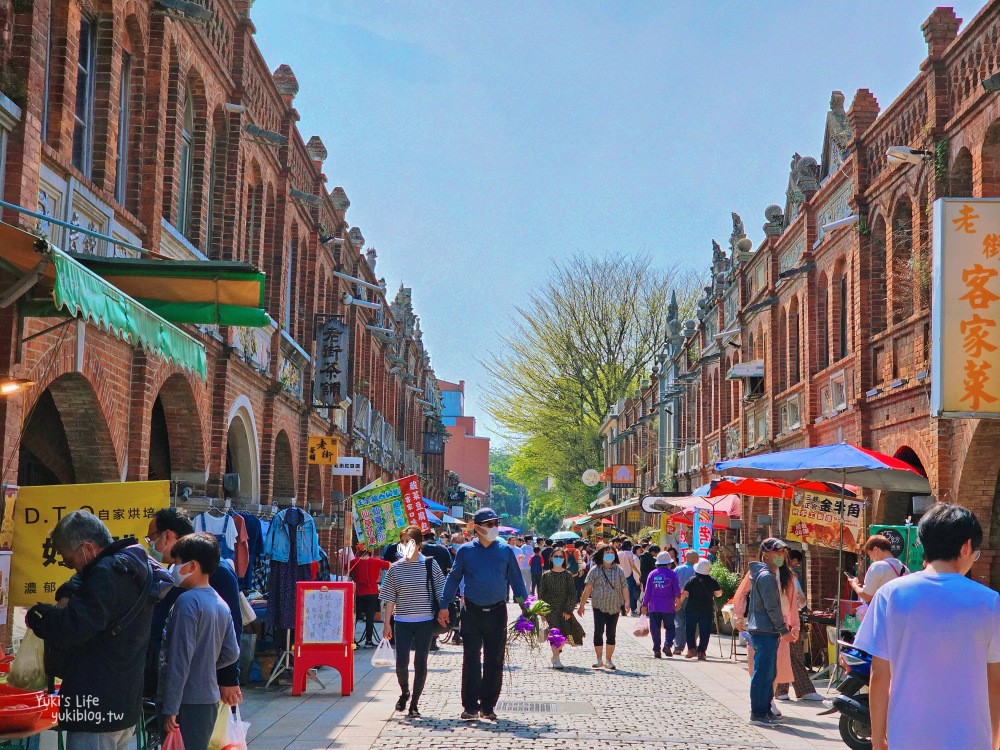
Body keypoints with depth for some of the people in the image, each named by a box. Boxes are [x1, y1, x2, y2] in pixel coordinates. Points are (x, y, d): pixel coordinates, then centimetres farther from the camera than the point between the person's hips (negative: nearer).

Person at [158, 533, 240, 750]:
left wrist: (170, 709, -17)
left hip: (187, 702, -8)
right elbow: (231, 654, 12)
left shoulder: (188, 601, -15)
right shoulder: (220, 604, 9)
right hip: (210, 699, 8)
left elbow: (180, 659, -18)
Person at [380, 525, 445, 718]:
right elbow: (389, 599, 5)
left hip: (425, 622, -1)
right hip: (402, 622, 1)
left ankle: (414, 703, 14)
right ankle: (404, 693, 24)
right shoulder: (395, 568, 3)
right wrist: (386, 622, 2)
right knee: (401, 662, -5)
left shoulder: (430, 565, 0)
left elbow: (441, 591, 4)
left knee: (420, 663, 2)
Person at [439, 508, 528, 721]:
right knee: (471, 660, 0)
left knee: (494, 661, 6)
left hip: (497, 613, 1)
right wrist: (444, 606, 5)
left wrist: (525, 605, 2)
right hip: (472, 612, -1)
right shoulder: (466, 551, 1)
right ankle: (470, 706, 7)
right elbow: (453, 578, 8)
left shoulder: (505, 550, 2)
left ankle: (488, 706, 16)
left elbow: (516, 579, 9)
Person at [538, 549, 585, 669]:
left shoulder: (568, 575, 5)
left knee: (566, 633, -5)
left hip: (564, 609, 1)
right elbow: (541, 593, 7)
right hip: (550, 608, -1)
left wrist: (568, 610, -7)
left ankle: (556, 652, 22)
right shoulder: (546, 575, 5)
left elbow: (572, 594, 1)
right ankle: (556, 660, -11)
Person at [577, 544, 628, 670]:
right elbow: (588, 588, 0)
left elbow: (624, 587, 2)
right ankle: (599, 659, 4)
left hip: (614, 607, 2)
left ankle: (608, 660, 16)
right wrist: (582, 605, 0)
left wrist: (627, 602, -12)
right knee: (598, 632, -6)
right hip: (599, 607, -2)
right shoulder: (595, 570, 0)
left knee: (611, 634, 6)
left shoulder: (619, 571, 6)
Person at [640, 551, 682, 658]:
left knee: (655, 629, 6)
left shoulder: (652, 574, 2)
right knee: (669, 627, 9)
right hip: (668, 607, -1)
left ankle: (657, 649, 3)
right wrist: (678, 600, 18)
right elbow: (677, 591, -3)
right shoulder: (672, 574, -4)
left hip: (654, 607, 2)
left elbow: (647, 591, 2)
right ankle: (667, 644, -12)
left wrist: (644, 605, 8)